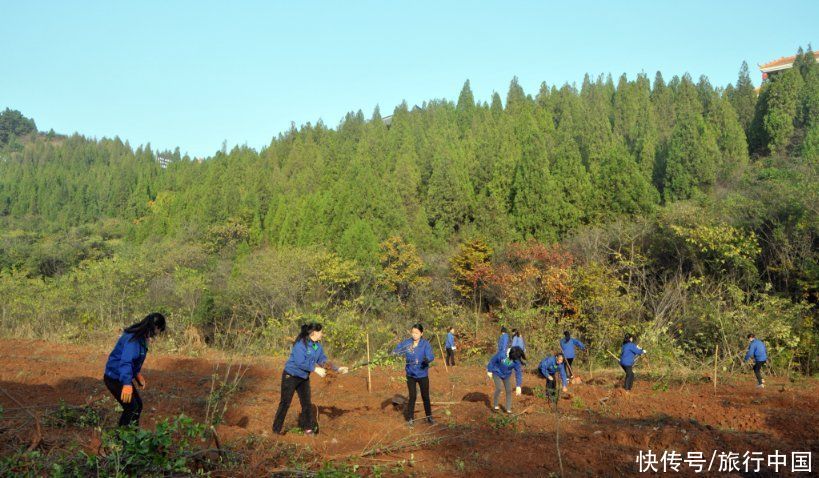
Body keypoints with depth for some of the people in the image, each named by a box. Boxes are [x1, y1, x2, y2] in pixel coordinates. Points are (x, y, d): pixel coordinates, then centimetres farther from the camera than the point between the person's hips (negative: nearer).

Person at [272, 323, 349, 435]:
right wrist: (316, 369, -28)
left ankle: (308, 428, 17)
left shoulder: (318, 345, 0)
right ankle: (276, 429, 11)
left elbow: (323, 360, 1)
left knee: (307, 403, 8)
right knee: (285, 403, 0)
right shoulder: (300, 344, -25)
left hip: (304, 378, 7)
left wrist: (337, 369, -9)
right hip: (291, 376, -7)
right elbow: (300, 362, -31)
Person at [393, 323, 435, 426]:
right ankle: (410, 418, 21)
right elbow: (398, 349, -5)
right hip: (411, 375, 1)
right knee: (412, 397, 7)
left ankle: (429, 416, 30)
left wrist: (427, 359, -48)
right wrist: (394, 352, -28)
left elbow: (431, 356, -25)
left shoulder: (425, 344, -15)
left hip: (423, 374, -1)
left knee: (425, 396, 13)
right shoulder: (407, 343, -7)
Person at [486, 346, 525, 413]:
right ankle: (495, 405, 8)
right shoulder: (502, 355, -34)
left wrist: (518, 386, -24)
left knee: (509, 390, 0)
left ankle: (508, 409, 16)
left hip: (507, 375, 3)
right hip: (497, 373, -3)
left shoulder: (517, 360, -24)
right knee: (498, 388, -16)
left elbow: (518, 373, -20)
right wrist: (489, 371, -7)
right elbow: (493, 360, -18)